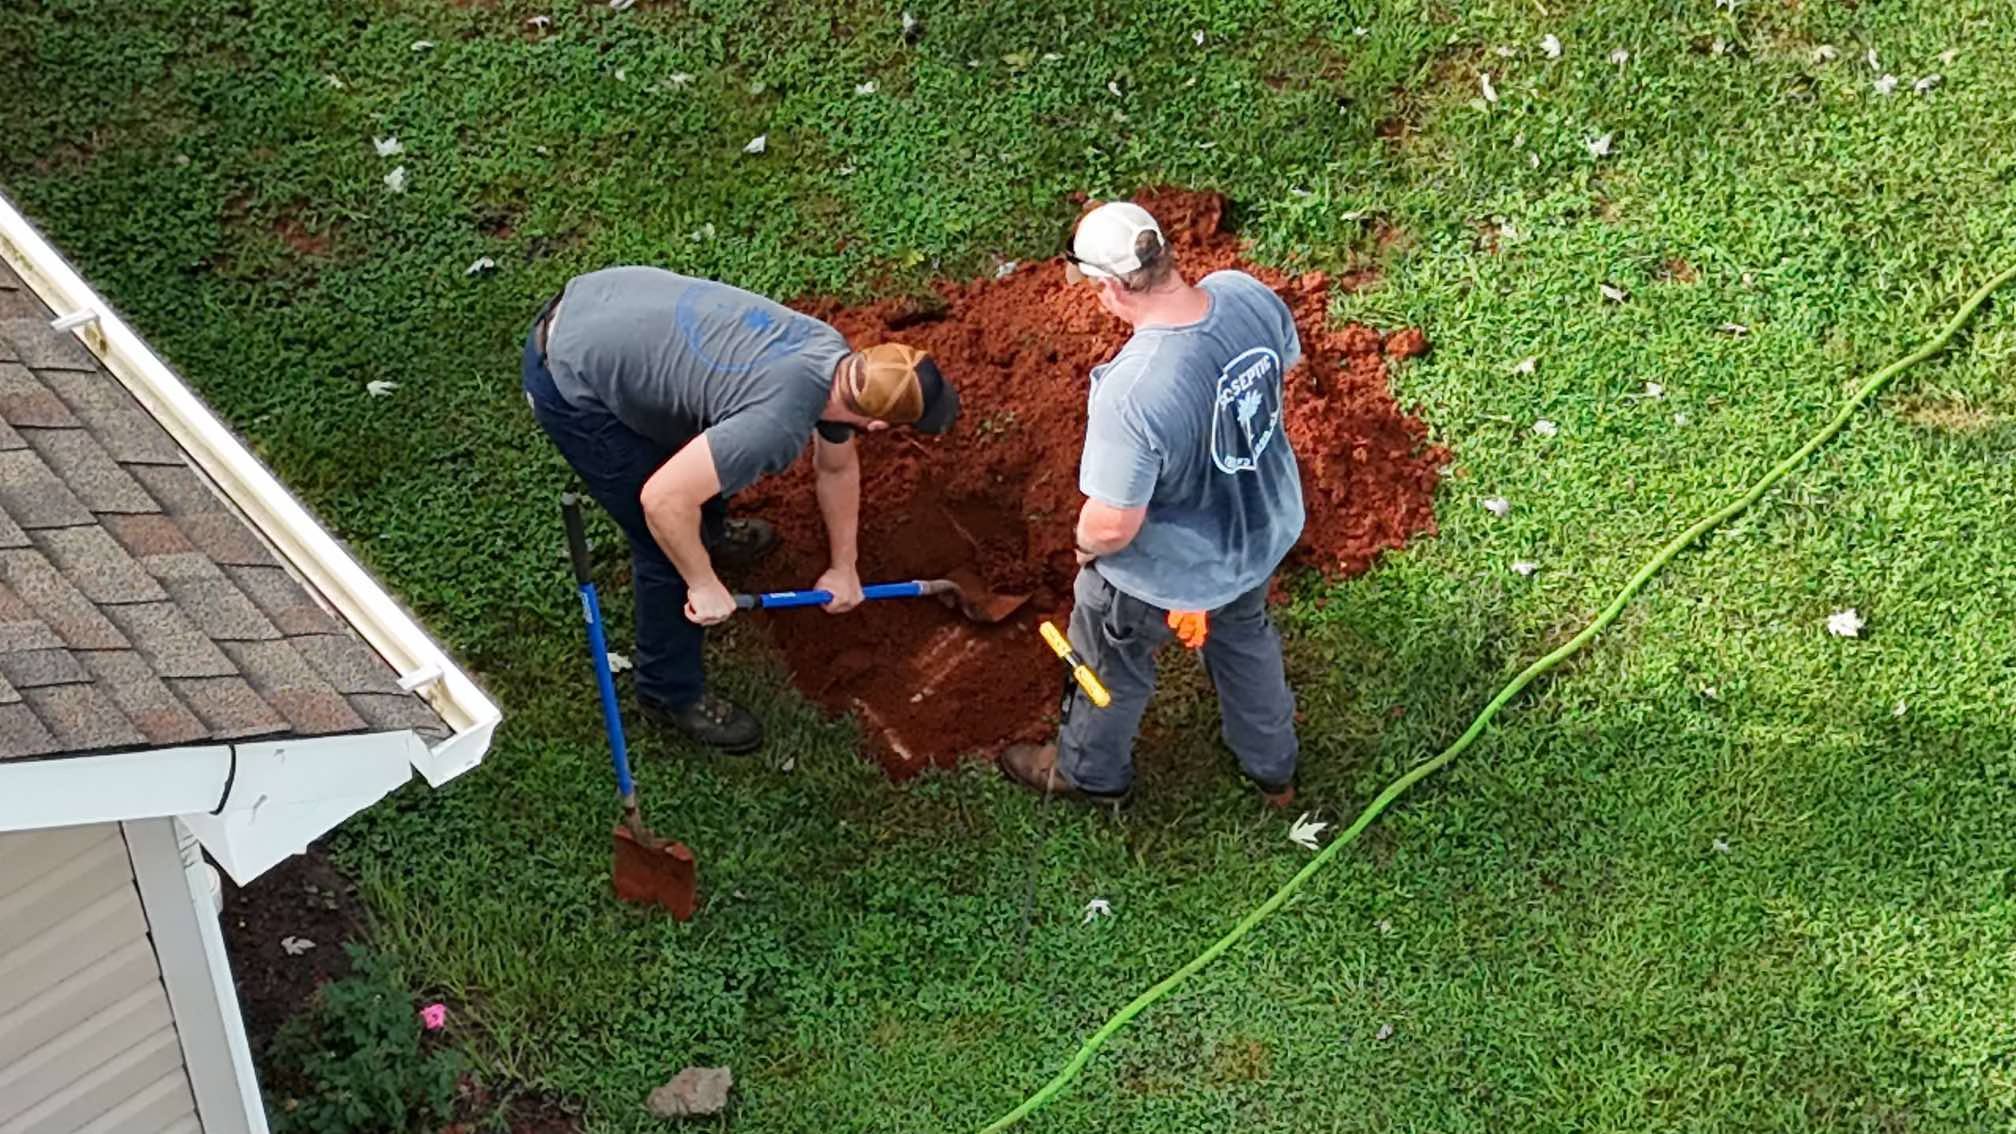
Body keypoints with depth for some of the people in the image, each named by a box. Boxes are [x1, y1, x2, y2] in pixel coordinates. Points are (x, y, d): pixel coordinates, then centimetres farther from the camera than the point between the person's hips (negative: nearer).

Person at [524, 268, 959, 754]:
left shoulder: (836, 357, -1)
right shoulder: (778, 426, -29)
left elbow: (837, 465, 17)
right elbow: (664, 498, -30)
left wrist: (843, 567, 25)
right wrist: (705, 587, -14)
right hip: (570, 382, -8)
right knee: (668, 546, 1)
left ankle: (708, 533, 60)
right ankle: (672, 693, 22)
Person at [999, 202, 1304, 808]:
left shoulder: (1130, 391, -42)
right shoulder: (1246, 293, -22)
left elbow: (1114, 523, -33)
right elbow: (1285, 362, 1)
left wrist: (1086, 547, -9)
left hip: (1168, 571, -6)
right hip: (1263, 531, 6)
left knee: (1113, 664, 26)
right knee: (1245, 634, 35)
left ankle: (1091, 770, 56)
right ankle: (1274, 768, 59)